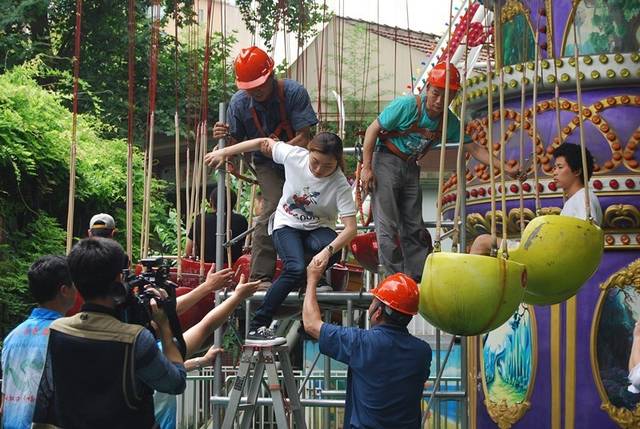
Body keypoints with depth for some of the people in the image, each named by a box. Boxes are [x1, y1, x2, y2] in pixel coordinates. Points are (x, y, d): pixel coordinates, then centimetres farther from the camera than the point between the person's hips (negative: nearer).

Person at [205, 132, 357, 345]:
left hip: (318, 229, 0)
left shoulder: (340, 185, -22)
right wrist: (223, 152, 1)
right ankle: (256, 327, -27)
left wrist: (328, 250, -46)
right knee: (296, 268, -30)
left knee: (333, 253, -37)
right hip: (287, 224, 0)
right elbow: (264, 143, -1)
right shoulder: (294, 155, -18)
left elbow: (351, 228, -28)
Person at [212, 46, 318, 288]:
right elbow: (236, 144, -7)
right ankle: (260, 277, -25)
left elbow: (303, 138, -26)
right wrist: (226, 138, -30)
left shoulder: (294, 92, -23)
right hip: (267, 164, -1)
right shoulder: (239, 102, -15)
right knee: (274, 205, -24)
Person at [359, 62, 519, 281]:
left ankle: (419, 279, 13)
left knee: (414, 227, 7)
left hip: (410, 168, 6)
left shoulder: (450, 121, -2)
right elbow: (373, 129, -13)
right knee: (388, 226, -9)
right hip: (386, 161, -6)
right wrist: (366, 168, -17)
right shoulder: (406, 106, -18)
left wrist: (506, 169, -3)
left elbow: (473, 149, 4)